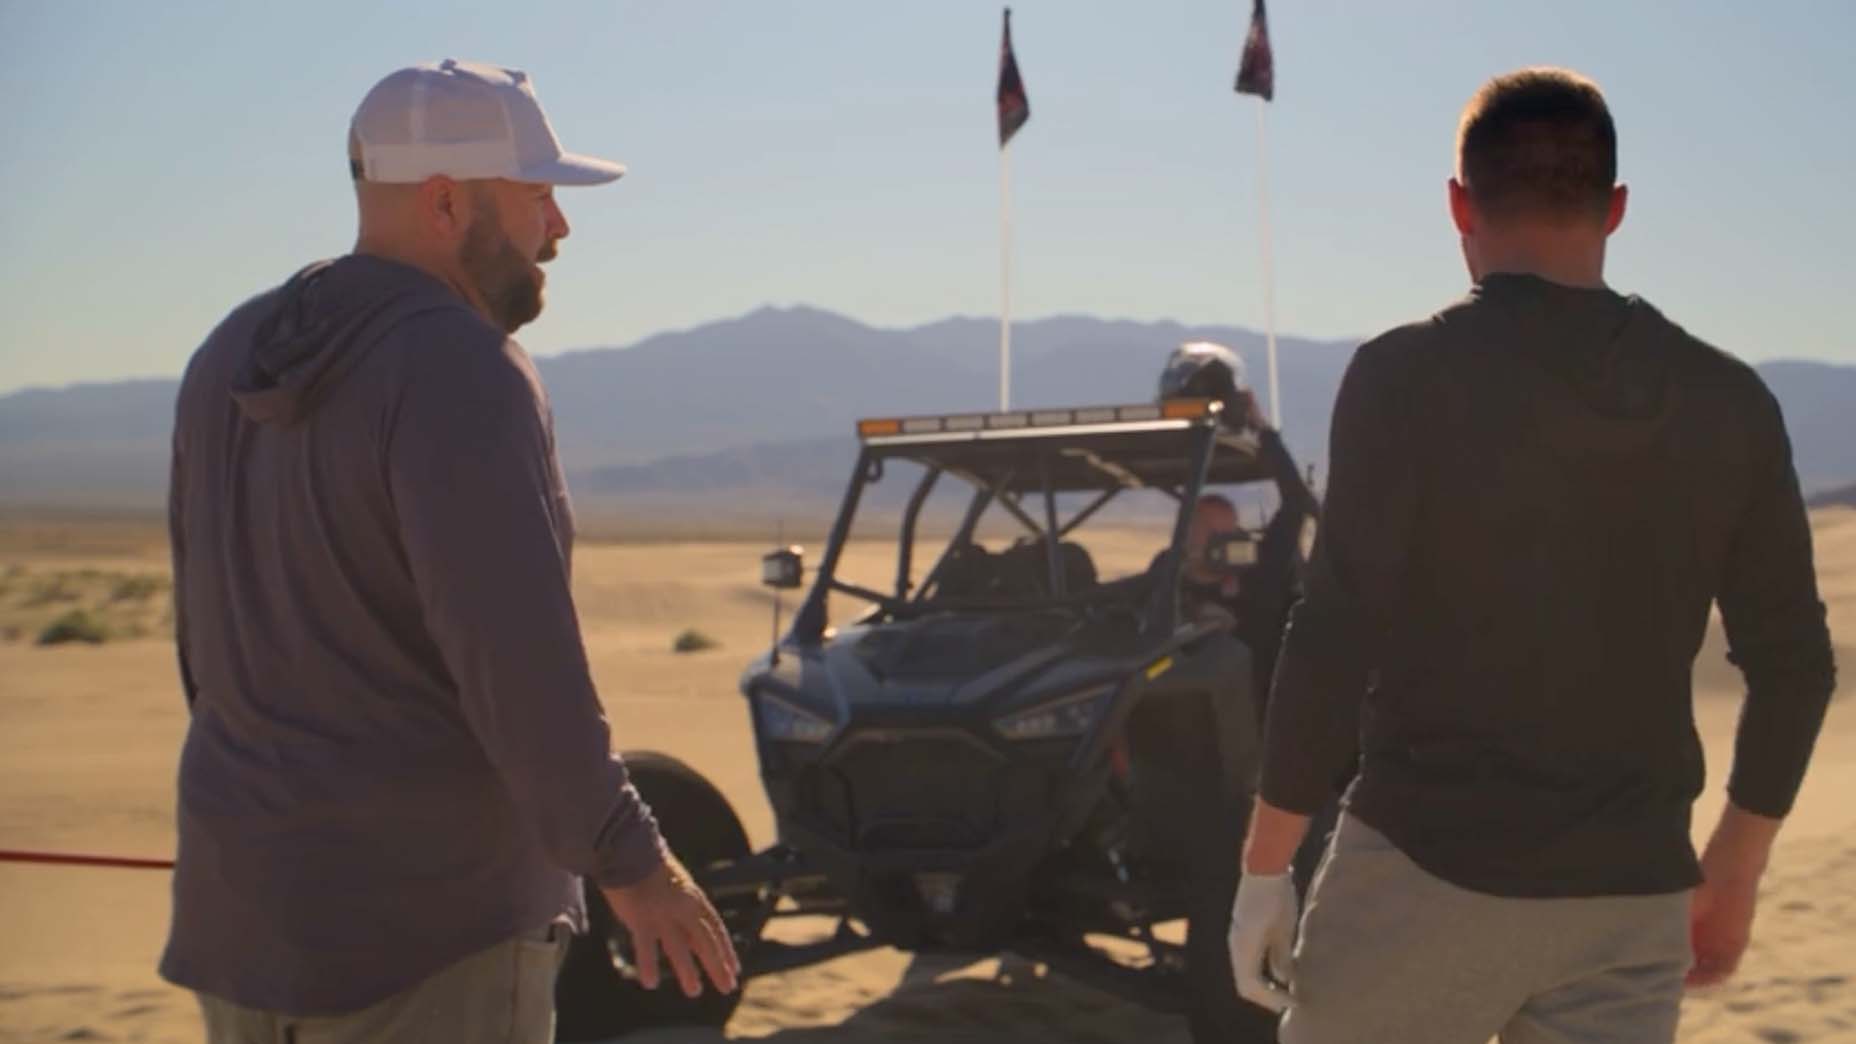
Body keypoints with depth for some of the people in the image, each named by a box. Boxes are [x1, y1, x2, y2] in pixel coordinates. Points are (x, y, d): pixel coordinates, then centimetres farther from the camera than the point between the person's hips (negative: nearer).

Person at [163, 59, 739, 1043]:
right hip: (427, 925, -8)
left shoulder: (233, 360, 8)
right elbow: (515, 657, -23)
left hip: (244, 900, 8)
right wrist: (628, 860, -14)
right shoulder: (460, 373, -18)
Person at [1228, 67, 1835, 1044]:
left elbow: (1335, 640, -13)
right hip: (1631, 894, 4)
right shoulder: (1727, 401, 4)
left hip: (1427, 867, -3)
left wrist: (1264, 867, -4)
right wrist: (1732, 873, 20)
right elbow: (1791, 662, 8)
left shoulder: (1406, 375, -8)